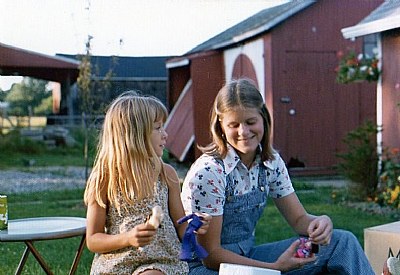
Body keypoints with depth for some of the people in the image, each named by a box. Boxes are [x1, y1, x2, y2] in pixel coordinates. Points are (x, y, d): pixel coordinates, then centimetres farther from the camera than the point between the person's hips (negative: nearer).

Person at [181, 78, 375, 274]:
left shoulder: (271, 162, -2)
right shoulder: (207, 173, -22)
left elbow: (299, 219, 5)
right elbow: (210, 254, -18)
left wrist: (320, 222, -19)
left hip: (247, 256, 7)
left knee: (343, 242, -5)